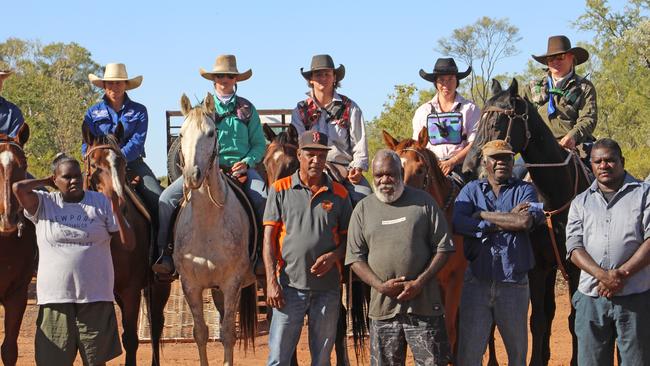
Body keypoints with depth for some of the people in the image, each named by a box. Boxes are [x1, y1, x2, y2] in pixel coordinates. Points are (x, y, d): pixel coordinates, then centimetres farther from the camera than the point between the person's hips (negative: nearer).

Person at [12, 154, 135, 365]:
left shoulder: (101, 203, 4)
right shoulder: (43, 204, 2)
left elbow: (129, 244, 2)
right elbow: (18, 188, -18)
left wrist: (116, 211, -13)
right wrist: (46, 182, 0)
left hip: (96, 296, 1)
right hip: (55, 298, 0)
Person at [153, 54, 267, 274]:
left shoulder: (247, 109, 13)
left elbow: (259, 145, 11)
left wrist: (247, 162, -8)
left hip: (240, 167, -1)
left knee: (264, 200, -27)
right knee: (166, 199, -17)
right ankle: (164, 255, -11)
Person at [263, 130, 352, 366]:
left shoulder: (339, 194, 6)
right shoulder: (280, 190, 1)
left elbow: (347, 237, 10)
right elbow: (269, 238, -2)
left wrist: (334, 255, -12)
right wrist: (272, 282, -10)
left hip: (328, 287, 2)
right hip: (290, 285, -2)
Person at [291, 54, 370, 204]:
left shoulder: (349, 107, 10)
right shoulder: (301, 110, 12)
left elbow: (359, 142, 6)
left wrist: (357, 167, -10)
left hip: (345, 167, 0)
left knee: (365, 197, -25)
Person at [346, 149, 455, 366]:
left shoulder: (423, 202, 2)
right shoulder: (363, 209, 7)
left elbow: (442, 248, 1)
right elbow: (355, 258, 4)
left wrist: (420, 282, -11)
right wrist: (380, 285, -12)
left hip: (424, 304, -2)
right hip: (383, 306, 2)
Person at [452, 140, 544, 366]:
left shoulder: (524, 190, 7)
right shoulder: (471, 190, 9)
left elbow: (526, 221, -14)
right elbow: (458, 223, -10)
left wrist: (482, 215, -8)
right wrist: (509, 219, -11)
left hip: (514, 282, 0)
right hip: (477, 281, 0)